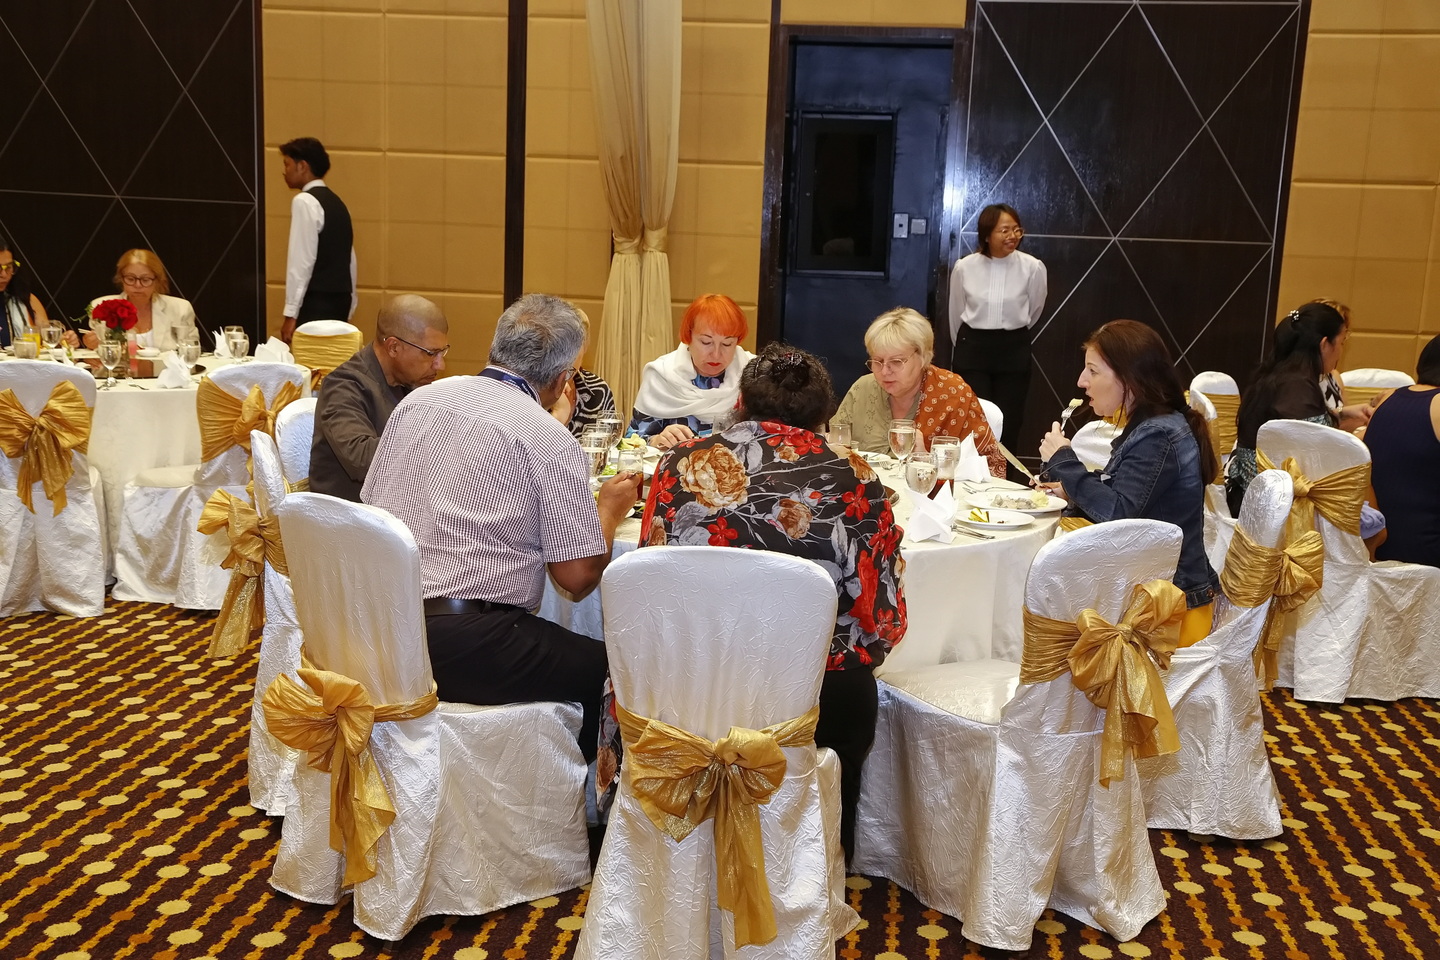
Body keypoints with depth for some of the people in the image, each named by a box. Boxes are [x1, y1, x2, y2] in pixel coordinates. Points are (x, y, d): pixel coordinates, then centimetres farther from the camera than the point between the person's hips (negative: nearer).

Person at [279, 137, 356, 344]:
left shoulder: (305, 201, -10)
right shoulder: (336, 202, 15)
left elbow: (302, 260, -16)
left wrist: (291, 313, -15)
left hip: (317, 302, -8)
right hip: (340, 298, 8)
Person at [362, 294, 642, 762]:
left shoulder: (418, 400, 10)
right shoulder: (550, 441, -9)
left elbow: (370, 502, 20)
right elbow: (578, 575, -8)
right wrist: (610, 509, 11)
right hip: (465, 647, -8)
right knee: (602, 667, 8)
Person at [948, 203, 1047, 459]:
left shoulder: (1033, 268, -9)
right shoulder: (964, 267, -7)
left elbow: (1034, 310, 10)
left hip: (1014, 351, 0)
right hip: (972, 350, 0)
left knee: (1007, 427, 4)